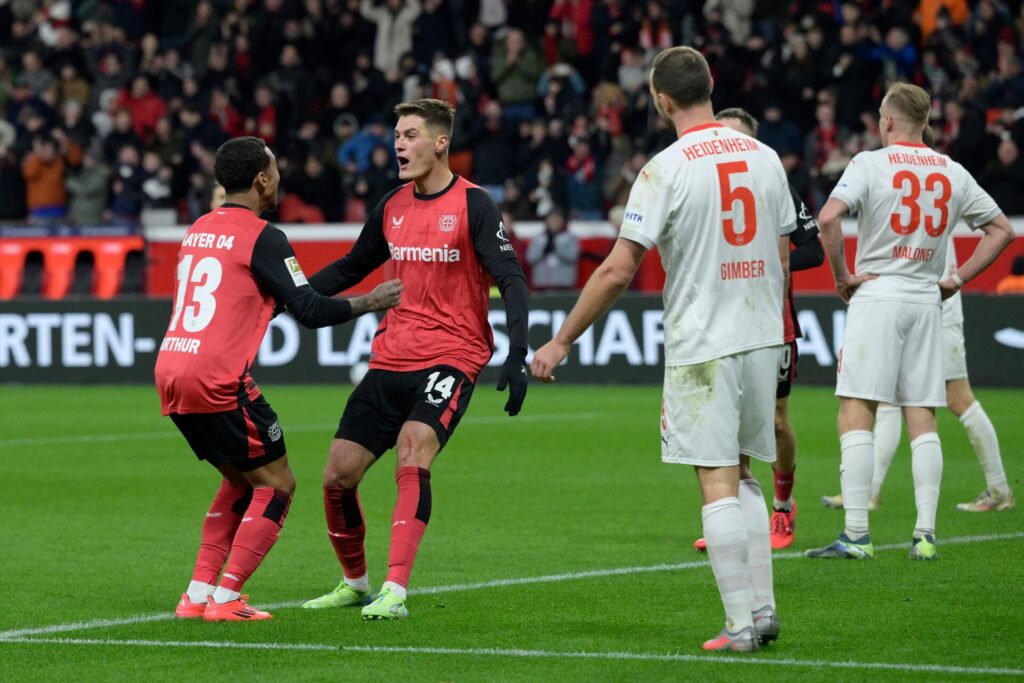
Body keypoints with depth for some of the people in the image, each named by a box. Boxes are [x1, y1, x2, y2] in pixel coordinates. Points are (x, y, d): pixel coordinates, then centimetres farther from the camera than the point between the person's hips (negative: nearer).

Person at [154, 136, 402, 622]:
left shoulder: (198, 231, 17)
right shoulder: (261, 237, -7)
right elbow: (310, 311, -10)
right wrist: (372, 302, 3)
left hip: (170, 372, 8)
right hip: (218, 380, -8)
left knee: (241, 480, 23)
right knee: (276, 485, 5)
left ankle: (198, 594, 17)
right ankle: (226, 600, -1)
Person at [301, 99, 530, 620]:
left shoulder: (472, 205, -7)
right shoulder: (392, 207, 10)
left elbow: (510, 280, -13)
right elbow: (350, 268, 25)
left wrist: (517, 356, -25)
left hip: (452, 357, -6)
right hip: (390, 359, 6)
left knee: (412, 452, -29)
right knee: (337, 476, 2)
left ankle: (395, 591, -30)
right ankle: (355, 583, 24)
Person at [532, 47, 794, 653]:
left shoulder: (667, 169, -11)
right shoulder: (764, 157, 5)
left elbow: (618, 271, -13)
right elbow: (781, 260, 13)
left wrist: (561, 343, -5)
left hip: (701, 346, -6)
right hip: (762, 340, 6)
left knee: (718, 484, -3)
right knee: (743, 477, 17)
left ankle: (740, 624, -4)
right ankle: (764, 607, 14)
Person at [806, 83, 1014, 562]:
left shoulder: (870, 163, -5)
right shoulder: (952, 172, 9)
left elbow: (828, 217, -19)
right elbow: (1002, 229, 15)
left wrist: (842, 276, -7)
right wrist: (957, 279, 14)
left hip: (877, 294, -5)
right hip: (927, 299, 5)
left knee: (856, 412, -5)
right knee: (922, 418, 7)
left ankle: (856, 535, -11)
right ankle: (925, 534, 2)